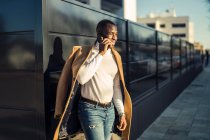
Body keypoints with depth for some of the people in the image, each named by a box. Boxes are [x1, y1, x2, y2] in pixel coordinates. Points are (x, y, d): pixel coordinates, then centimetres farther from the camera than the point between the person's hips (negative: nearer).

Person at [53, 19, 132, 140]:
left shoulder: (115, 56, 7)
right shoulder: (85, 52, -8)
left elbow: (116, 87, 12)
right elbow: (82, 78, -25)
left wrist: (121, 113, 10)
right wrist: (101, 54, -19)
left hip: (110, 109, 6)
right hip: (91, 110, -6)